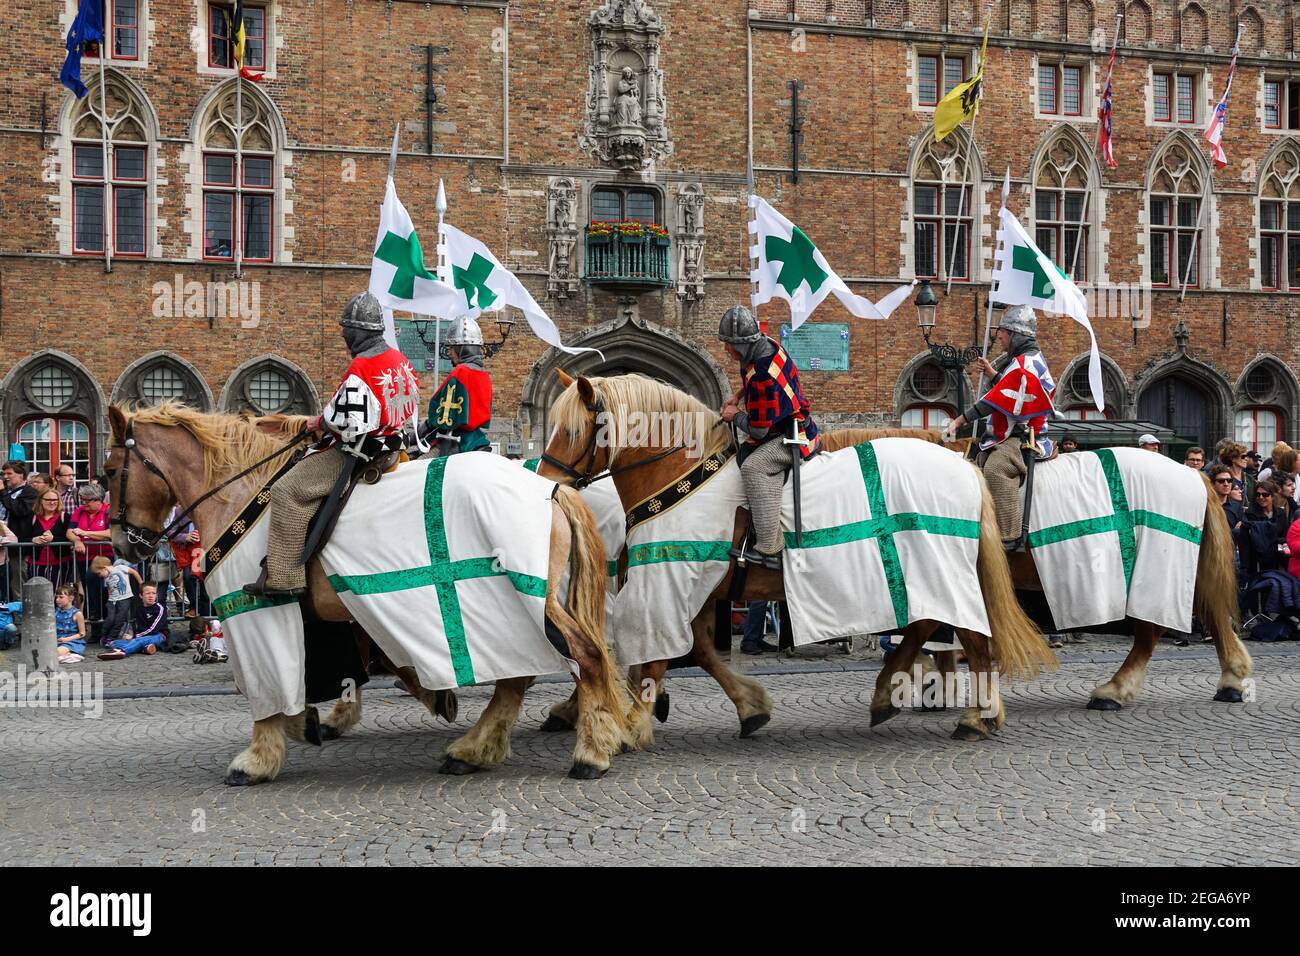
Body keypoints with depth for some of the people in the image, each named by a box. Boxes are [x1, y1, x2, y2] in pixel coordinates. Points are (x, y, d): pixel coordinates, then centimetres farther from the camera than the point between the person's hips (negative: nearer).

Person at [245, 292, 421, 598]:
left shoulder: (360, 369, -21)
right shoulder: (399, 359, 8)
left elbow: (348, 424, -26)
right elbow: (412, 400, 20)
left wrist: (320, 421, -3)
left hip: (355, 452, -11)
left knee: (287, 491, -13)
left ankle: (284, 577, -18)